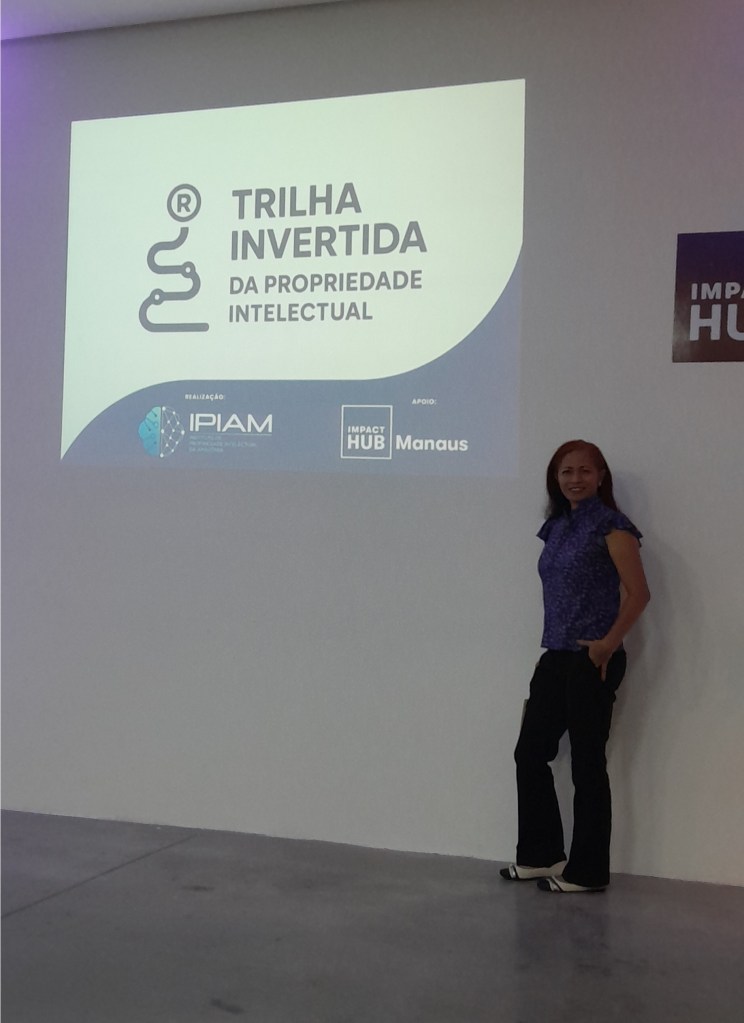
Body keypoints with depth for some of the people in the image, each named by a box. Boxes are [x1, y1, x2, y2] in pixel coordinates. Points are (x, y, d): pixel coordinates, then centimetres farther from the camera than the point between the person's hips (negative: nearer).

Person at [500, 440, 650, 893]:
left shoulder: (610, 525, -9)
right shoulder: (557, 527, 12)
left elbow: (638, 593, -14)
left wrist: (608, 644, -16)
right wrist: (557, 641, 9)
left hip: (593, 659, -8)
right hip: (556, 656, 8)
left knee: (587, 763, 0)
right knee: (530, 752, 10)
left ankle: (587, 871, 12)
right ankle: (542, 854, 23)